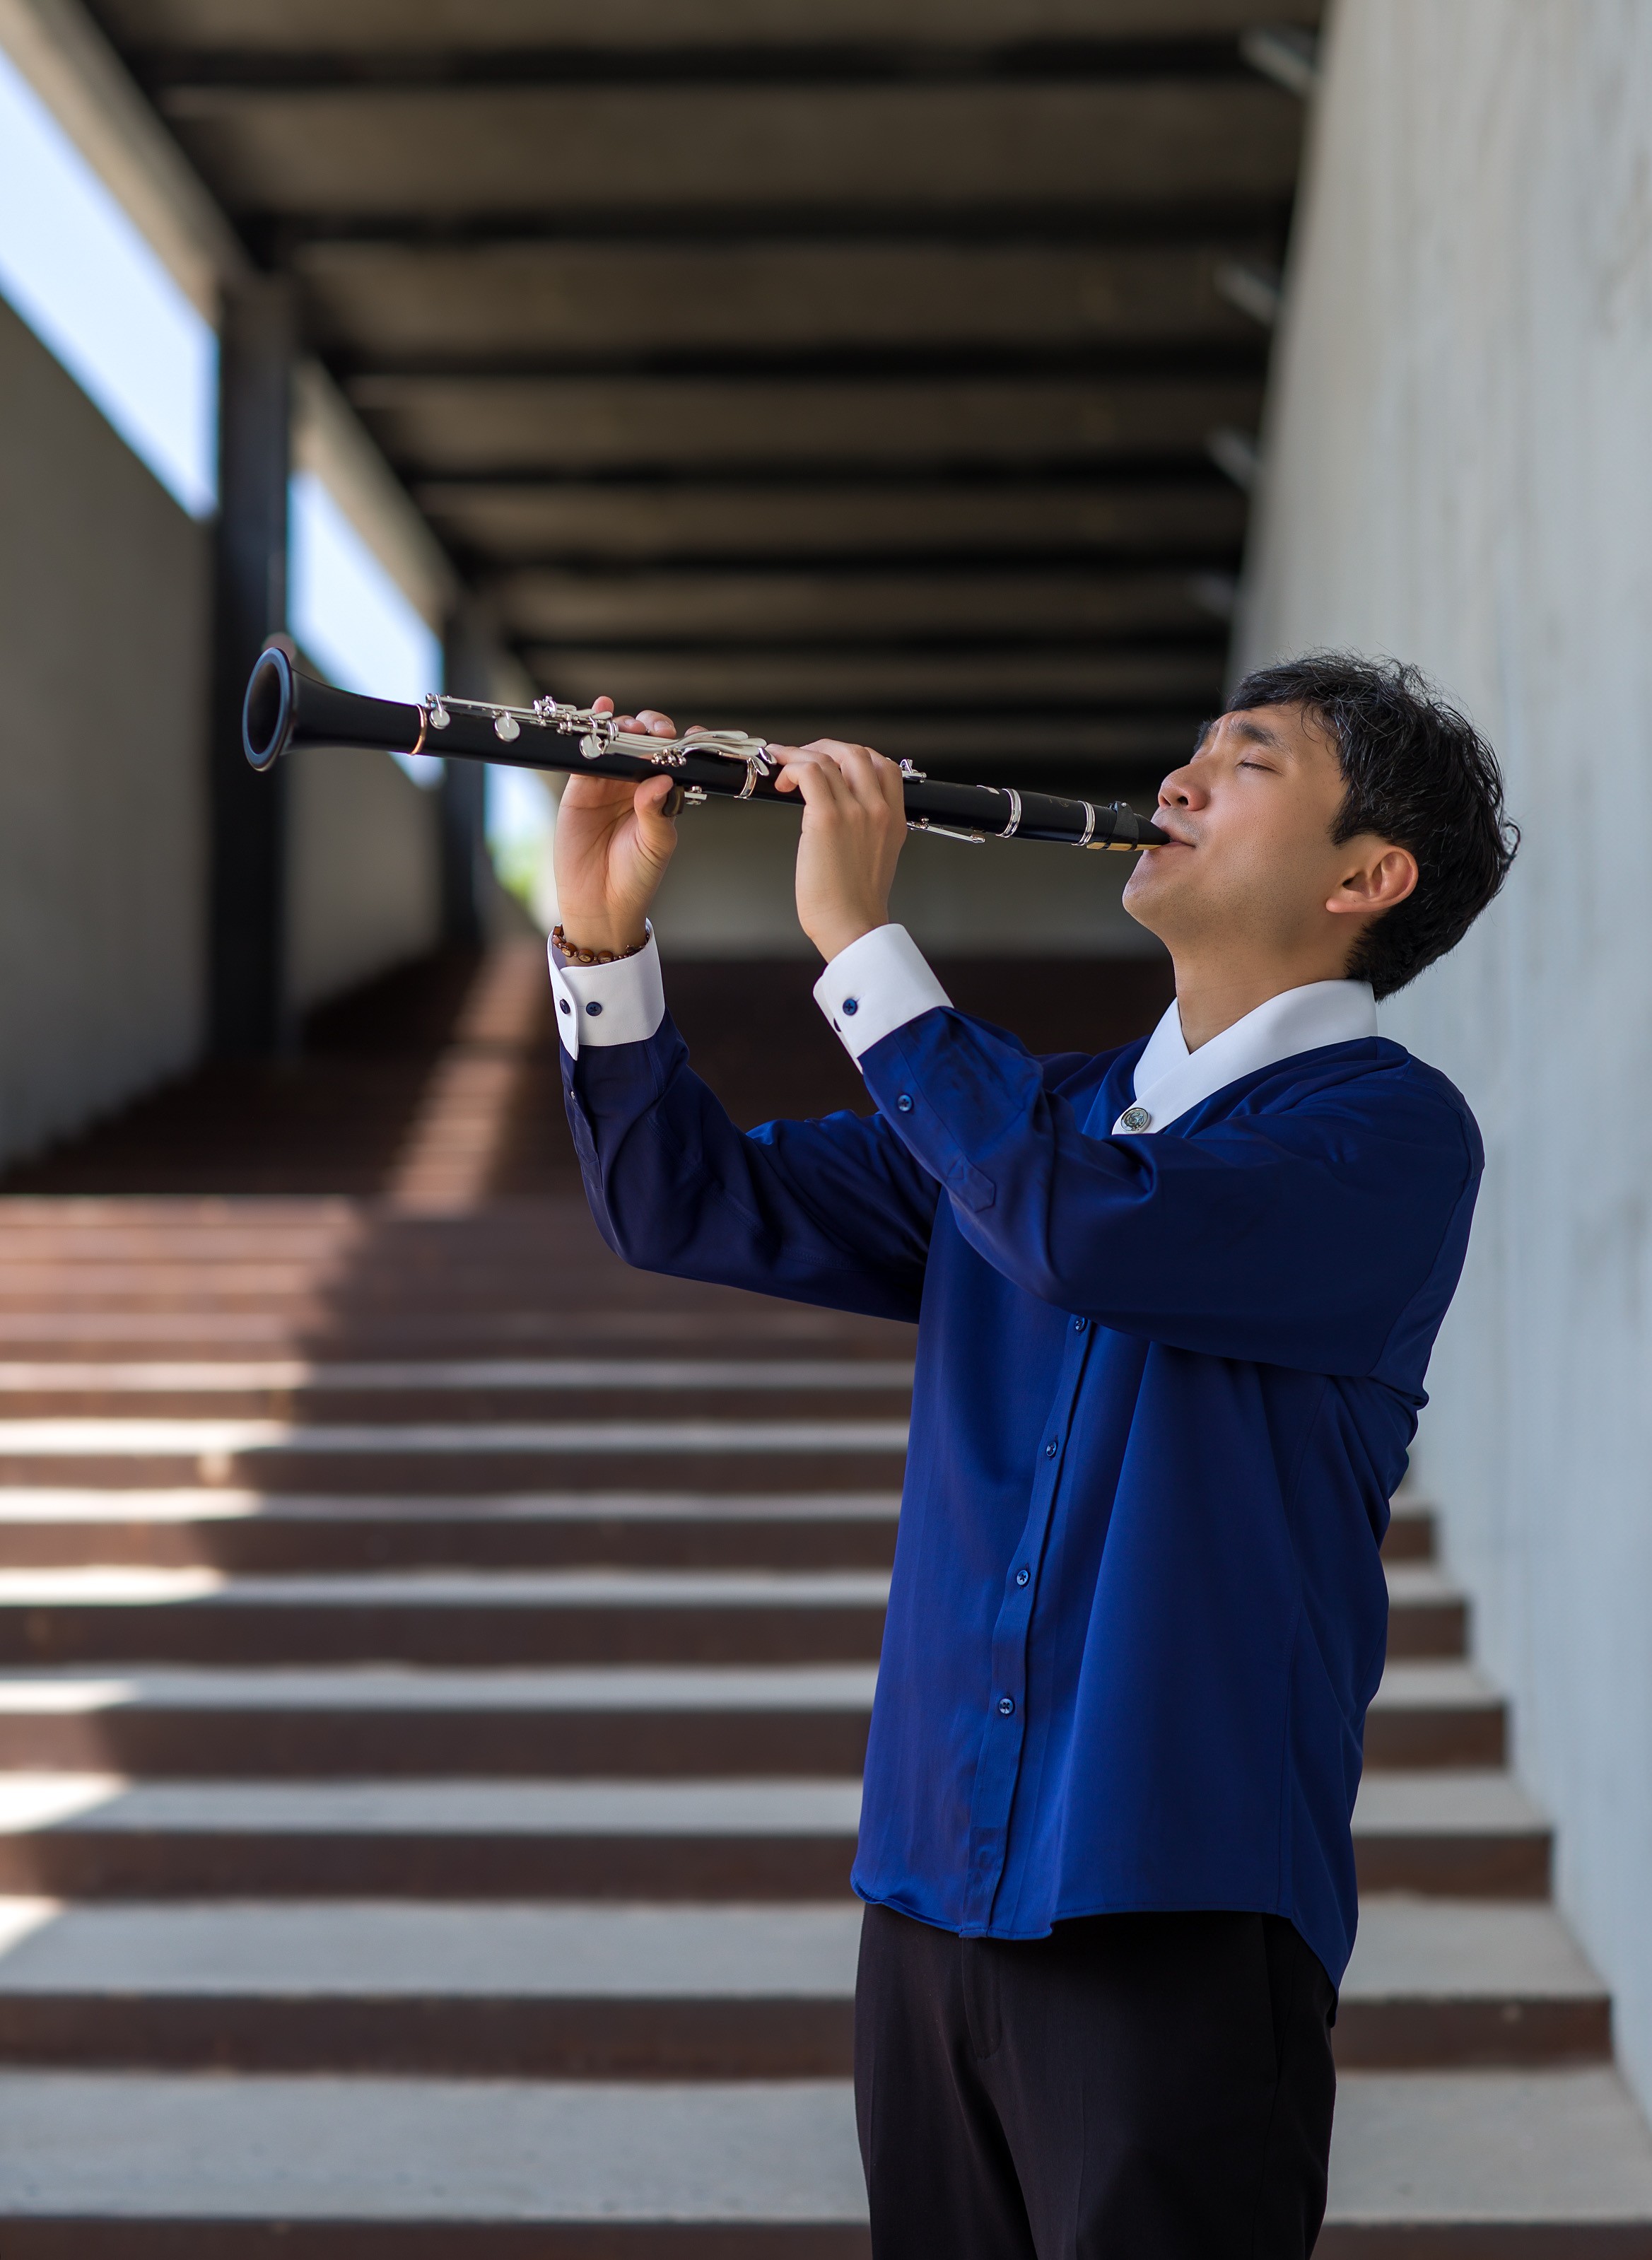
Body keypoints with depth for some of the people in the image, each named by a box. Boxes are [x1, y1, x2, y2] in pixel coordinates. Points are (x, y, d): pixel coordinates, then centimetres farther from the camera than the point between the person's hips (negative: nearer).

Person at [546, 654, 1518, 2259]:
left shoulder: (1387, 1131, -8)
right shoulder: (1028, 1116, 14)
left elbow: (1095, 1231, -26)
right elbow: (691, 1206, 12)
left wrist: (860, 938, -19)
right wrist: (603, 940, -2)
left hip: (1177, 1909, -6)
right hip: (934, 1884, 6)